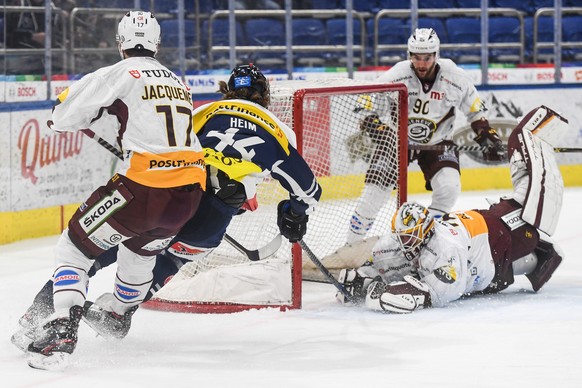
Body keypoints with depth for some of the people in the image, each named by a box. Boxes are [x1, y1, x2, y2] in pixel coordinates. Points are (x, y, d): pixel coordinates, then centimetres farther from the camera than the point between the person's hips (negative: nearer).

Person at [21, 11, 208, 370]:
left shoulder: (120, 73, -1)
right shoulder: (178, 82, 20)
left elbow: (64, 115, -1)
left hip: (143, 190, -6)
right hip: (190, 192, 6)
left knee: (75, 248, 5)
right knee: (142, 248, 34)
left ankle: (62, 330, -13)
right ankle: (117, 318, 52)